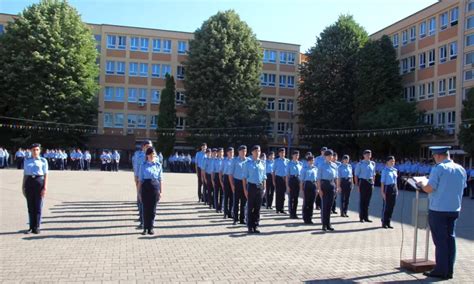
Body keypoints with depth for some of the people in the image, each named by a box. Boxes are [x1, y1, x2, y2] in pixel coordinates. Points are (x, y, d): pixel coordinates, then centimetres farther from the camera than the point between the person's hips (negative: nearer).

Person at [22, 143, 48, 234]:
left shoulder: (43, 161, 3)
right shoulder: (26, 161, 12)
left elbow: (46, 175, -1)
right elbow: (25, 174, 13)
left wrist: (45, 187, -9)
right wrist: (23, 187, 9)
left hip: (39, 181, -3)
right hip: (29, 182, 3)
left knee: (38, 206, 0)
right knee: (30, 206, 6)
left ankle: (36, 227, 7)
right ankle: (31, 227, 14)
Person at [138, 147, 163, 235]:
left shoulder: (158, 165, 5)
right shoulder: (143, 165, 3)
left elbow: (160, 179, 5)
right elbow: (140, 179, 4)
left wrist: (161, 191, 2)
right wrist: (139, 192, 3)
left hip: (155, 187, 1)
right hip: (146, 187, 0)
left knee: (153, 208, 5)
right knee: (145, 208, 3)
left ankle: (150, 228, 15)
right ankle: (145, 228, 14)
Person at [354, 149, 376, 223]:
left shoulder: (372, 164, 9)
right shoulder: (360, 164, -5)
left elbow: (373, 175, 18)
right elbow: (356, 175, -4)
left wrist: (373, 183, 9)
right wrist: (357, 185, -9)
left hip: (370, 183, 4)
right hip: (363, 182, -4)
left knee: (368, 200, 9)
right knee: (362, 200, 0)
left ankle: (366, 217, 17)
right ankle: (361, 217, 9)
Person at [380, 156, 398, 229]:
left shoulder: (395, 170, 10)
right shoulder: (385, 170, -8)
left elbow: (395, 181, 16)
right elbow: (382, 182, -10)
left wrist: (396, 190, 11)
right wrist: (382, 192, -14)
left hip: (394, 188, 6)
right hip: (387, 188, -6)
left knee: (391, 206, 9)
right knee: (386, 206, 0)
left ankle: (388, 222, 19)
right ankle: (384, 223, 11)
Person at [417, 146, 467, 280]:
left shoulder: (439, 168, -14)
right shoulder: (461, 169, 6)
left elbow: (429, 189, -17)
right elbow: (461, 188, 16)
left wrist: (422, 184, 2)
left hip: (438, 210, -6)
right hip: (455, 210, 6)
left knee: (440, 240, 2)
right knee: (450, 238, 13)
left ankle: (441, 270, 8)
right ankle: (449, 270, 19)